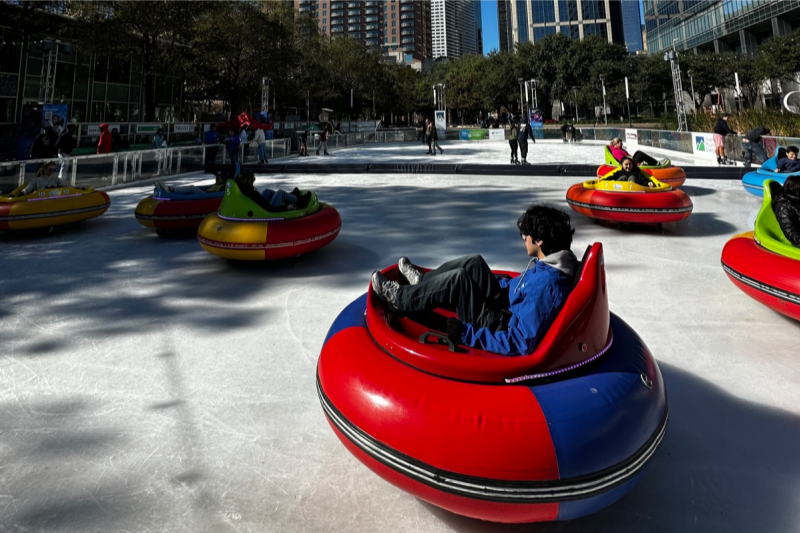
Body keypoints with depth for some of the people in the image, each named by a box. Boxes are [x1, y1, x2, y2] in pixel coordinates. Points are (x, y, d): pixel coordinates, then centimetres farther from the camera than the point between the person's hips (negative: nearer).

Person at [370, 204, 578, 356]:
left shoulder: (546, 285, -31)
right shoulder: (549, 263, -2)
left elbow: (520, 343, -32)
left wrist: (467, 333, -28)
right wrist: (478, 283, 27)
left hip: (498, 328, -9)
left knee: (458, 278, -19)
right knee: (473, 263, 7)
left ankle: (400, 299, 0)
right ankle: (423, 282, 24)